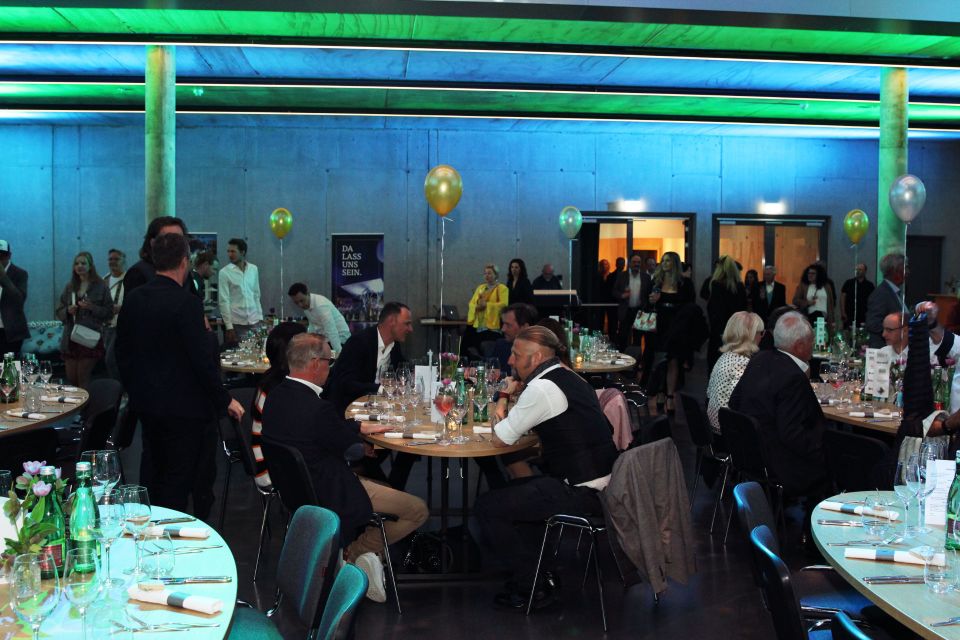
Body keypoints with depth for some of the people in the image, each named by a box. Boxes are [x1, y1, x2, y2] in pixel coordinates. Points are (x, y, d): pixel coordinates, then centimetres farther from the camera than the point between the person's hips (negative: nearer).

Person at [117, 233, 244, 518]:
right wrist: (225, 401, -10)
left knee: (152, 476, 20)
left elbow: (122, 352, 11)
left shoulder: (133, 299, 3)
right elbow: (203, 359, -20)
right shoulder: (186, 303, -19)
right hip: (184, 406, -7)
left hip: (146, 403, 7)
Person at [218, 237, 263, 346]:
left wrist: (260, 317, 7)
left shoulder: (254, 269, 6)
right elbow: (224, 301, -7)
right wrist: (229, 326, -11)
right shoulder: (224, 273, -5)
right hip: (235, 323, -3)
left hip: (253, 321, 3)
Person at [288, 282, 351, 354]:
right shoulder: (305, 304, -4)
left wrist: (339, 353, -41)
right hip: (323, 337, 8)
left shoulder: (321, 305, -30)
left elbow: (332, 332, -36)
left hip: (339, 339, -8)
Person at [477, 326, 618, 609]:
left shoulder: (541, 389, -18)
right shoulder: (569, 378, 12)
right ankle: (537, 570, 26)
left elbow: (499, 439, -11)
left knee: (487, 507, -4)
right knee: (512, 492, 24)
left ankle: (530, 587, 7)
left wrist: (503, 399, 5)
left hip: (580, 494, -10)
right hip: (597, 482, 10)